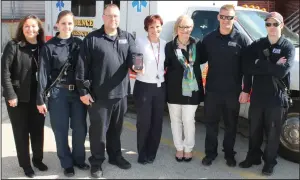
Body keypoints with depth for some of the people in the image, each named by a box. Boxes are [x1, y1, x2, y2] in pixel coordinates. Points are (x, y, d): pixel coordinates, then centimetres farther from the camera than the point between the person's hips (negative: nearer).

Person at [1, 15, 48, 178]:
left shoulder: (43, 47, 3)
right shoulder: (13, 46, -8)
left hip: (38, 97, 3)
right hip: (18, 97, -3)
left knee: (38, 129, 13)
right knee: (21, 132, 8)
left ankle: (38, 159, 33)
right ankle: (25, 164, 23)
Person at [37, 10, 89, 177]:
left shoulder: (79, 43, 4)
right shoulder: (49, 46, -3)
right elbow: (43, 73, -4)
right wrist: (40, 99, -6)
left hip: (78, 91, 2)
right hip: (58, 93, -2)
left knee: (80, 128, 8)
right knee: (61, 130, 6)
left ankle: (79, 159, 29)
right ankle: (67, 163, 23)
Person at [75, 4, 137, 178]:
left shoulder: (127, 37, 9)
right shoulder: (92, 39, -4)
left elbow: (133, 56, 0)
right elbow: (82, 66, -6)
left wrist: (136, 65, -24)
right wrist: (83, 90, -9)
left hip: (120, 93, 4)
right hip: (99, 95, -4)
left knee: (116, 128, 19)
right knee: (98, 130, 5)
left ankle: (115, 156, 37)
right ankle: (97, 162, 21)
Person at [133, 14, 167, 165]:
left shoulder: (165, 44, 8)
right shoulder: (140, 42, -6)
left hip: (160, 87, 5)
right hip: (144, 87, -4)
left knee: (157, 122, 10)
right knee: (144, 122, -1)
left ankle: (151, 153, 25)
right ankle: (142, 154, 16)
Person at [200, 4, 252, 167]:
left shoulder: (242, 39, -4)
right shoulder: (209, 38, 3)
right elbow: (201, 59, 11)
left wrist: (246, 90, -7)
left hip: (233, 92, -1)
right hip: (212, 90, 2)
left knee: (231, 125, 13)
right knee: (210, 124, 11)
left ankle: (229, 154, 30)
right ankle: (210, 152, 27)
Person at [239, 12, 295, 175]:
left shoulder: (288, 47, -5)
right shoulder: (256, 45, 2)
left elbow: (283, 71, -20)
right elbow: (247, 68, -12)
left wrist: (261, 64, -16)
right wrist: (272, 67, -17)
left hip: (277, 97, -2)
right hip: (257, 96, 2)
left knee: (273, 133, 10)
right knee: (254, 130, 15)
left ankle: (269, 162, 28)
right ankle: (253, 157, 34)